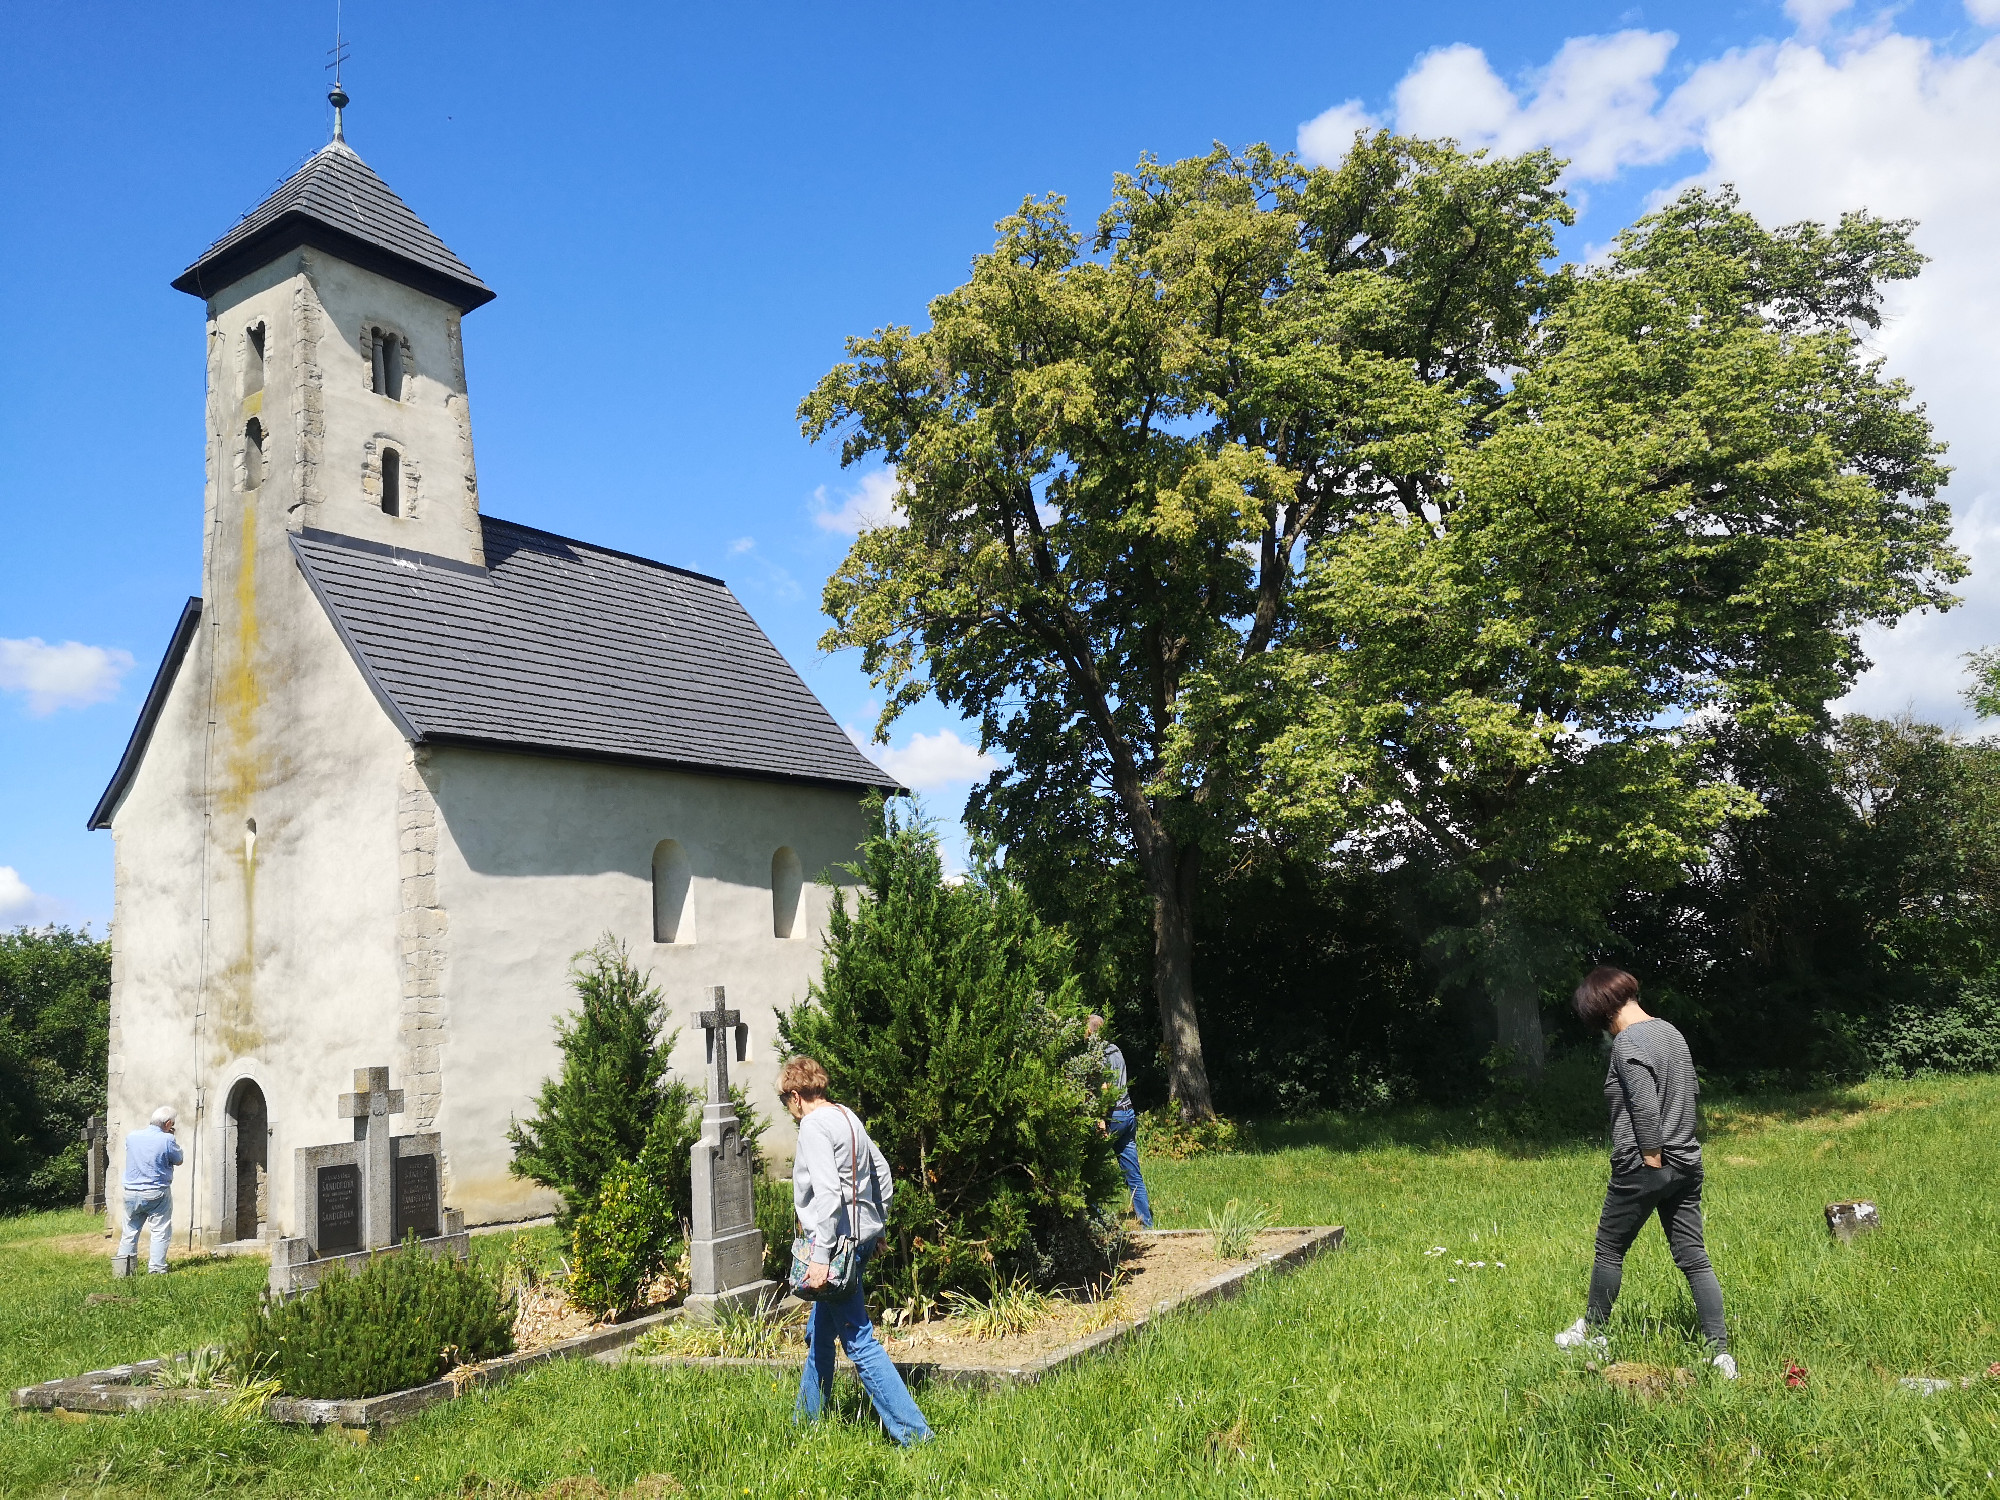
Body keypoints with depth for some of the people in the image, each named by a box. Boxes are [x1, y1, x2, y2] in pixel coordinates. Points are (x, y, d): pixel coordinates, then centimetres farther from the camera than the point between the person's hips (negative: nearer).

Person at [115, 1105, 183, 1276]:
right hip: (157, 1194, -4)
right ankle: (156, 1267, 1)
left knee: (130, 1230, 15)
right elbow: (178, 1161, 1)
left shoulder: (131, 1137, 0)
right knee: (161, 1231, 4)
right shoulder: (167, 1140, -14)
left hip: (131, 1193, 4)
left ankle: (122, 1266, 13)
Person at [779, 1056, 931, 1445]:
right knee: (819, 1334, 22)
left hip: (840, 1241, -10)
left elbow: (827, 1191, -24)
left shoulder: (814, 1125, -14)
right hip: (863, 1235, 10)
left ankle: (913, 1433, -8)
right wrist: (878, 1225, 25)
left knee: (858, 1341, -7)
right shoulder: (846, 1116, 12)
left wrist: (820, 1255, -25)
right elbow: (882, 1170, 18)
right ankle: (808, 1420, 35)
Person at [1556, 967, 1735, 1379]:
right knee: (1693, 1256, 9)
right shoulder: (1670, 1031, 9)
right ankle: (1721, 1352, 7)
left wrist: (1651, 1156, -15)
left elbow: (1645, 1105, -25)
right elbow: (1692, 1089, 18)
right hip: (1686, 1163, 8)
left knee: (1610, 1247, 10)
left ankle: (1592, 1331, 24)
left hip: (1641, 1167, -8)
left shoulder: (1628, 1041, -17)